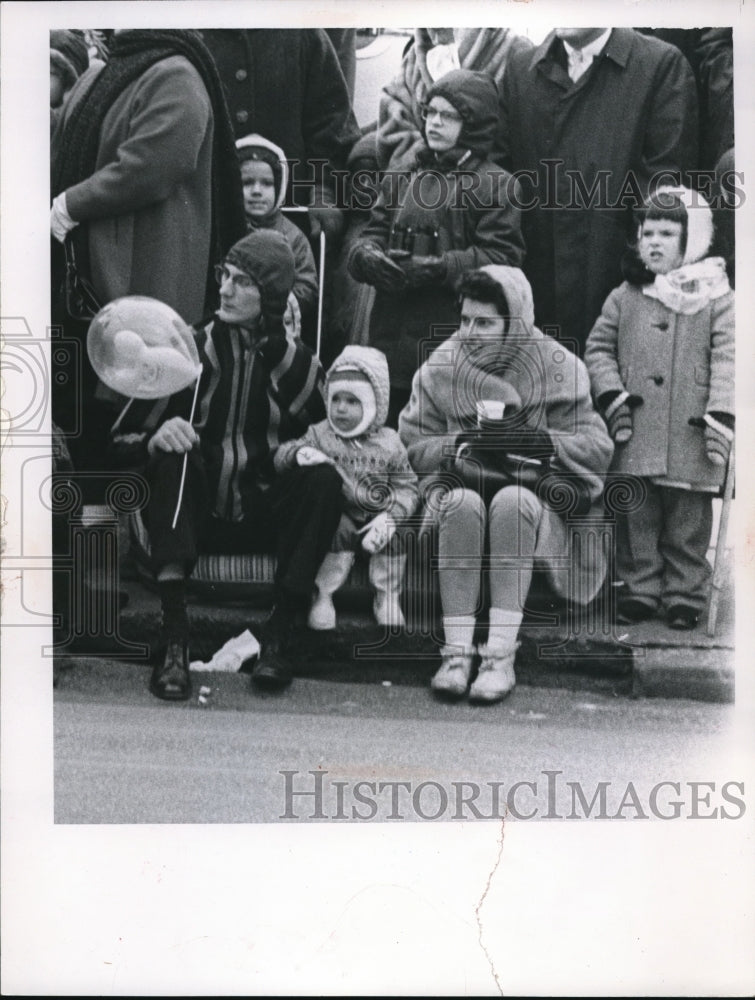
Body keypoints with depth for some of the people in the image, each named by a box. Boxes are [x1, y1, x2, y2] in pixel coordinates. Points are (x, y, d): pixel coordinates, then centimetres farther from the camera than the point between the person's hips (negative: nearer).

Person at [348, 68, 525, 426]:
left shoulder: (494, 184, 0)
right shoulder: (403, 177, 18)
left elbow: (502, 256, -9)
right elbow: (373, 232, 14)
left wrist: (438, 267, -19)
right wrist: (368, 255, -10)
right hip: (390, 333, 5)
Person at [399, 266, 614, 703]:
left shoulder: (557, 367, 0)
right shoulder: (440, 367, 5)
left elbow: (599, 448, -5)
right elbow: (410, 445, 1)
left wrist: (535, 441, -21)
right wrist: (463, 445, -17)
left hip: (534, 496, -1)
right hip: (459, 487, 1)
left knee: (512, 501, -35)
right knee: (461, 503, -33)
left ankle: (500, 656, -31)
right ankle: (457, 651, -28)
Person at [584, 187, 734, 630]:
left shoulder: (716, 298, 1)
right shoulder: (625, 297, 9)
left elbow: (727, 358, -4)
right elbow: (598, 348, 12)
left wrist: (721, 415, -14)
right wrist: (612, 396, -2)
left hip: (690, 435, -2)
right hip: (636, 434, 2)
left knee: (688, 520, 4)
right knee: (637, 515, 8)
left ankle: (685, 595, 17)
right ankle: (641, 589, 21)